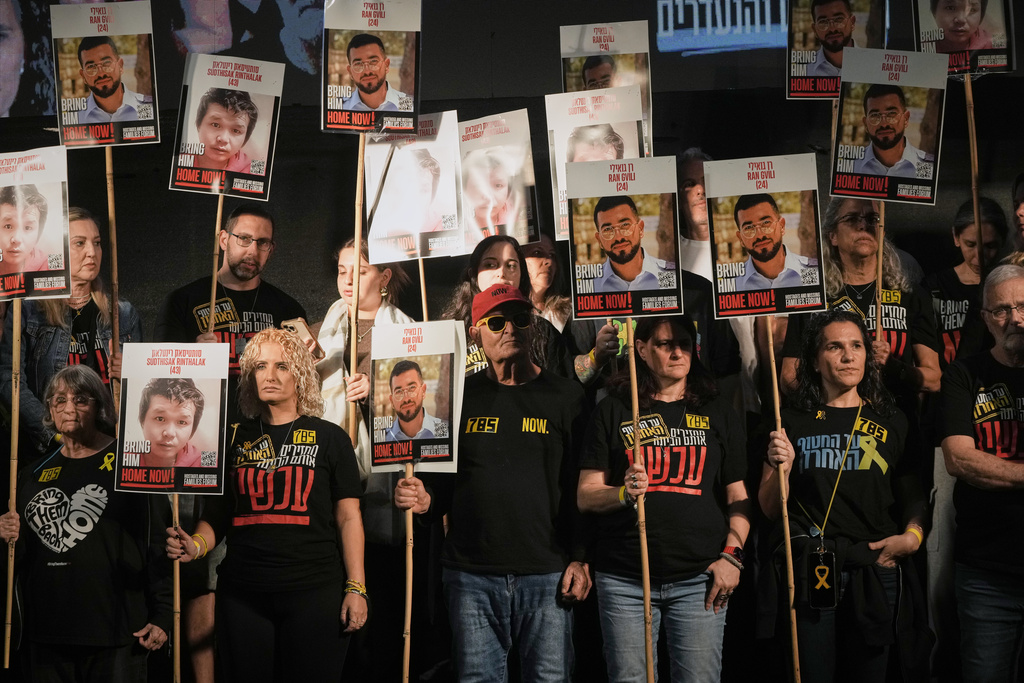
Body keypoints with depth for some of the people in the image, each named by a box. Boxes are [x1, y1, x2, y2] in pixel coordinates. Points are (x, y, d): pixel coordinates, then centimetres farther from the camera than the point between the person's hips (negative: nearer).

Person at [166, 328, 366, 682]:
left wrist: (356, 587, -6)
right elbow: (219, 510, 14)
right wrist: (197, 545, -7)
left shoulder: (329, 438, 3)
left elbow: (348, 517, 1)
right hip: (242, 594, 3)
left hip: (314, 592, -2)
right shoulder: (236, 439, 10)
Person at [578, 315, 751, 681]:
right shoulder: (612, 411, 8)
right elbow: (586, 496, 3)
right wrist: (622, 494, -17)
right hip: (624, 579, 0)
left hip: (699, 579, 1)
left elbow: (738, 497, 11)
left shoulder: (718, 414, 12)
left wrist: (732, 554, -3)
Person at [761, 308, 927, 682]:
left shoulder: (891, 422, 10)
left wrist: (912, 536, -8)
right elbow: (769, 509, 6)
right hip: (809, 571, -1)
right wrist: (781, 469, -12)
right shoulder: (791, 423, 6)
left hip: (875, 571, 1)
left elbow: (915, 495, 11)